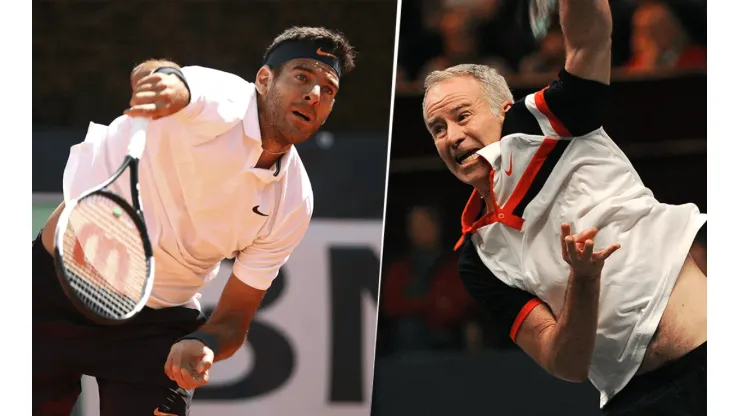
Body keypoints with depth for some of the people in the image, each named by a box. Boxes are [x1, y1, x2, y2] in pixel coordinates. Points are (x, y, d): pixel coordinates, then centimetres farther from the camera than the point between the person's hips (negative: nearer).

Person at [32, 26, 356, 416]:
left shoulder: (292, 205, -5)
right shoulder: (220, 102, -19)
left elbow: (233, 317, -1)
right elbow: (148, 74, -43)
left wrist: (202, 345, -24)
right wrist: (168, 79, -67)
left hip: (158, 324, 4)